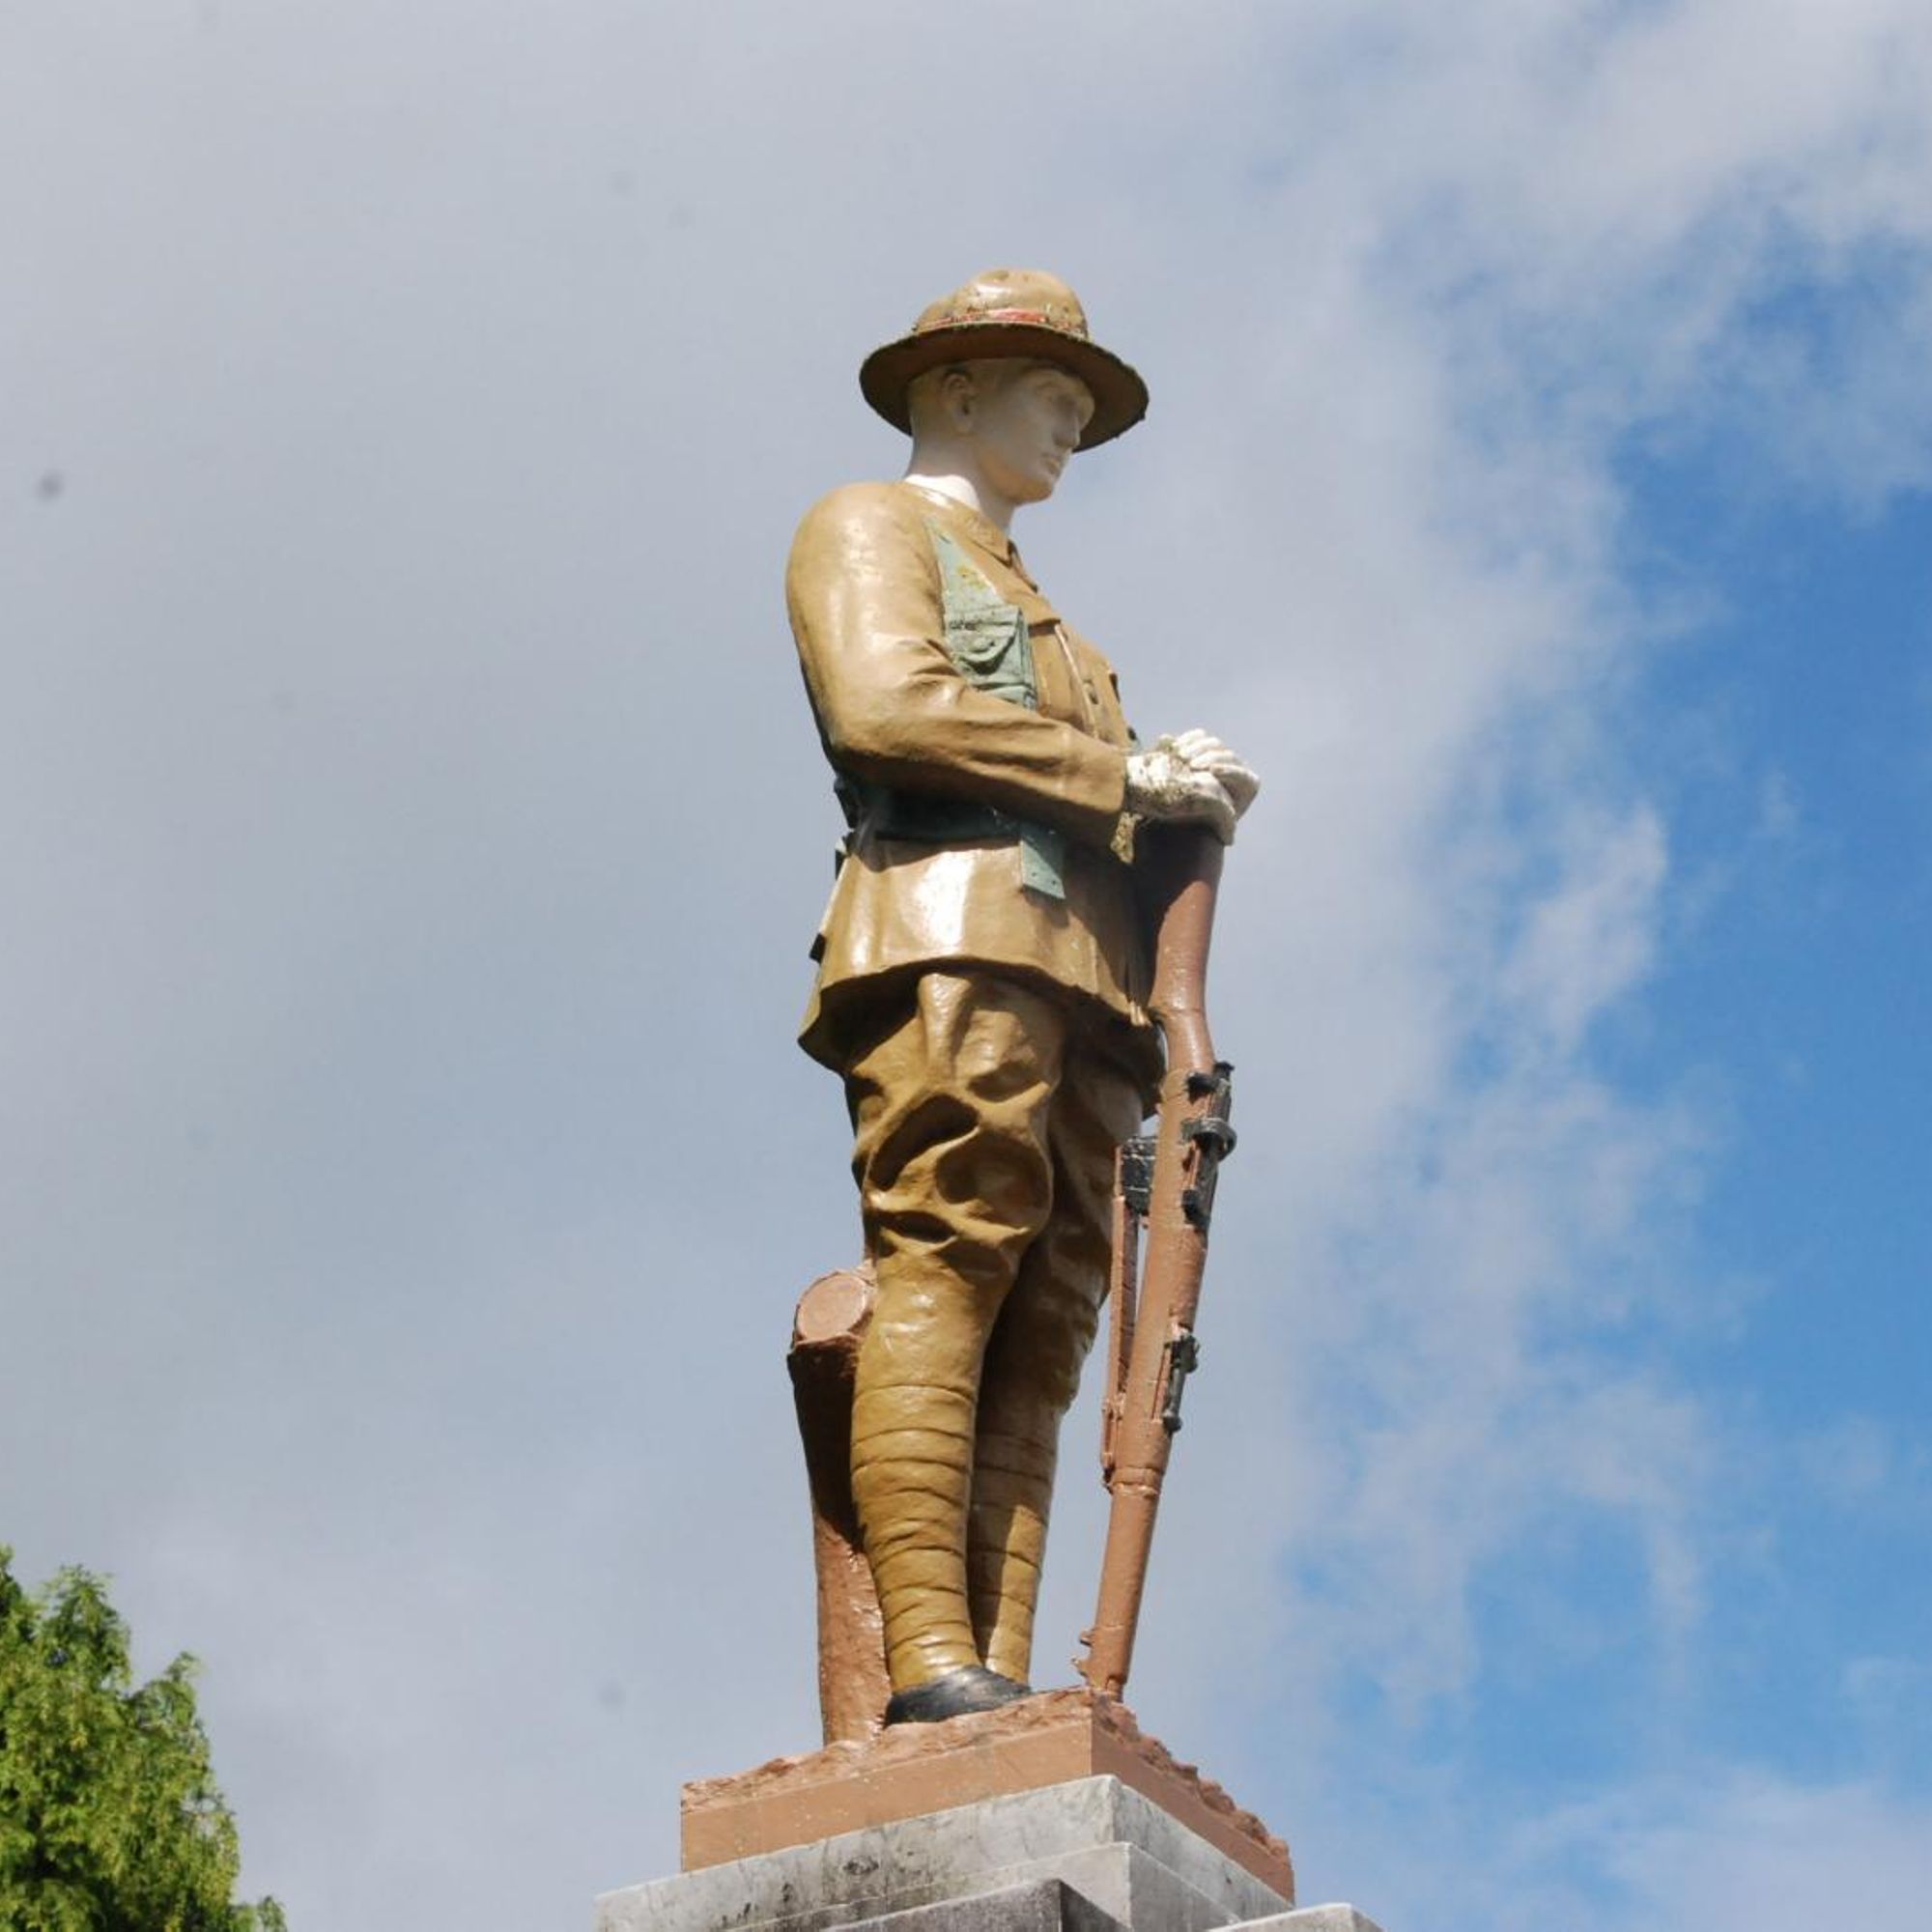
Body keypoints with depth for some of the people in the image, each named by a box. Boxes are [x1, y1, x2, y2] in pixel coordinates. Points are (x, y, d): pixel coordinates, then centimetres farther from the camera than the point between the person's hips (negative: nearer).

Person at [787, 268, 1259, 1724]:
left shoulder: (1035, 615, 39)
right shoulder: (871, 524, 15)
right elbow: (889, 707, -6)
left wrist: (1180, 806, 5)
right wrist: (1131, 773, -4)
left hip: (1080, 984, 8)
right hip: (951, 928, -7)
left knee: (1038, 1330, -7)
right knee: (945, 1273, -20)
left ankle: (1003, 1685, -16)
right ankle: (933, 1662, -29)